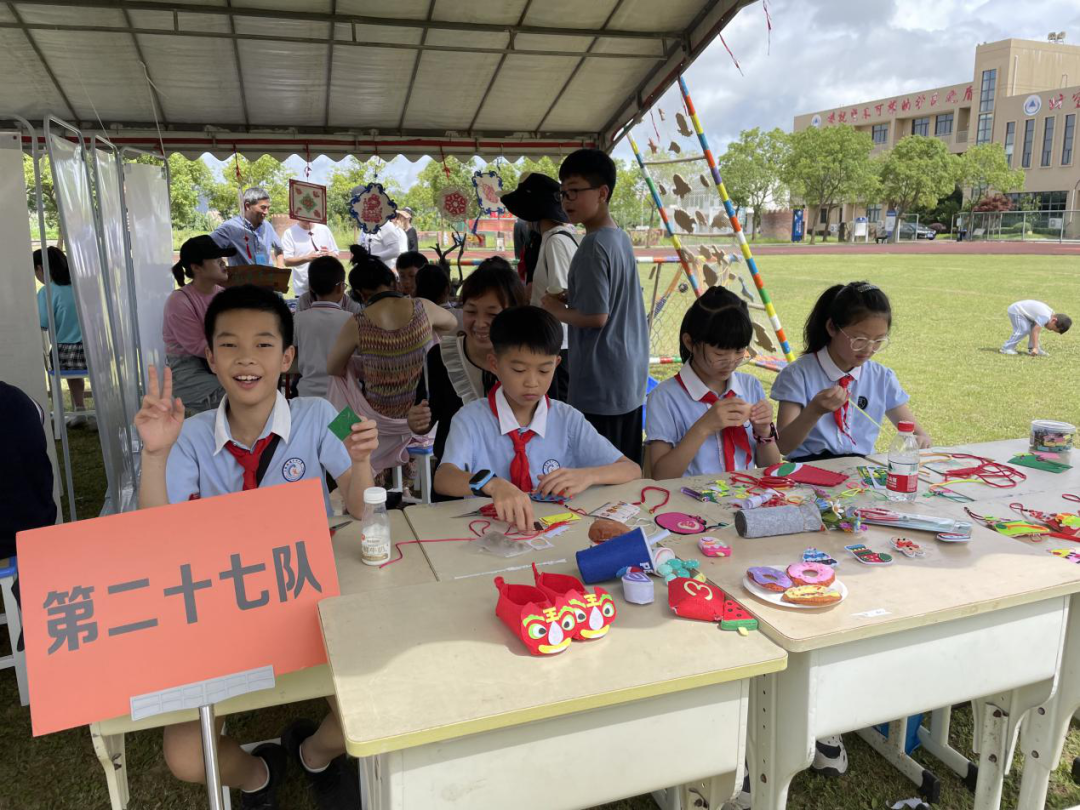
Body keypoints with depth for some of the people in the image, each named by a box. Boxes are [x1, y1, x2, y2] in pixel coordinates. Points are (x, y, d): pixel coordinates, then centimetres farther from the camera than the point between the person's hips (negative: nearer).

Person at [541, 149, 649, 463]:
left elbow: (596, 316, -21)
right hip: (631, 380, 9)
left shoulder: (593, 246, -17)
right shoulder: (621, 238, 11)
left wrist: (557, 309, -5)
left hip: (599, 386, -9)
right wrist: (572, 297, 10)